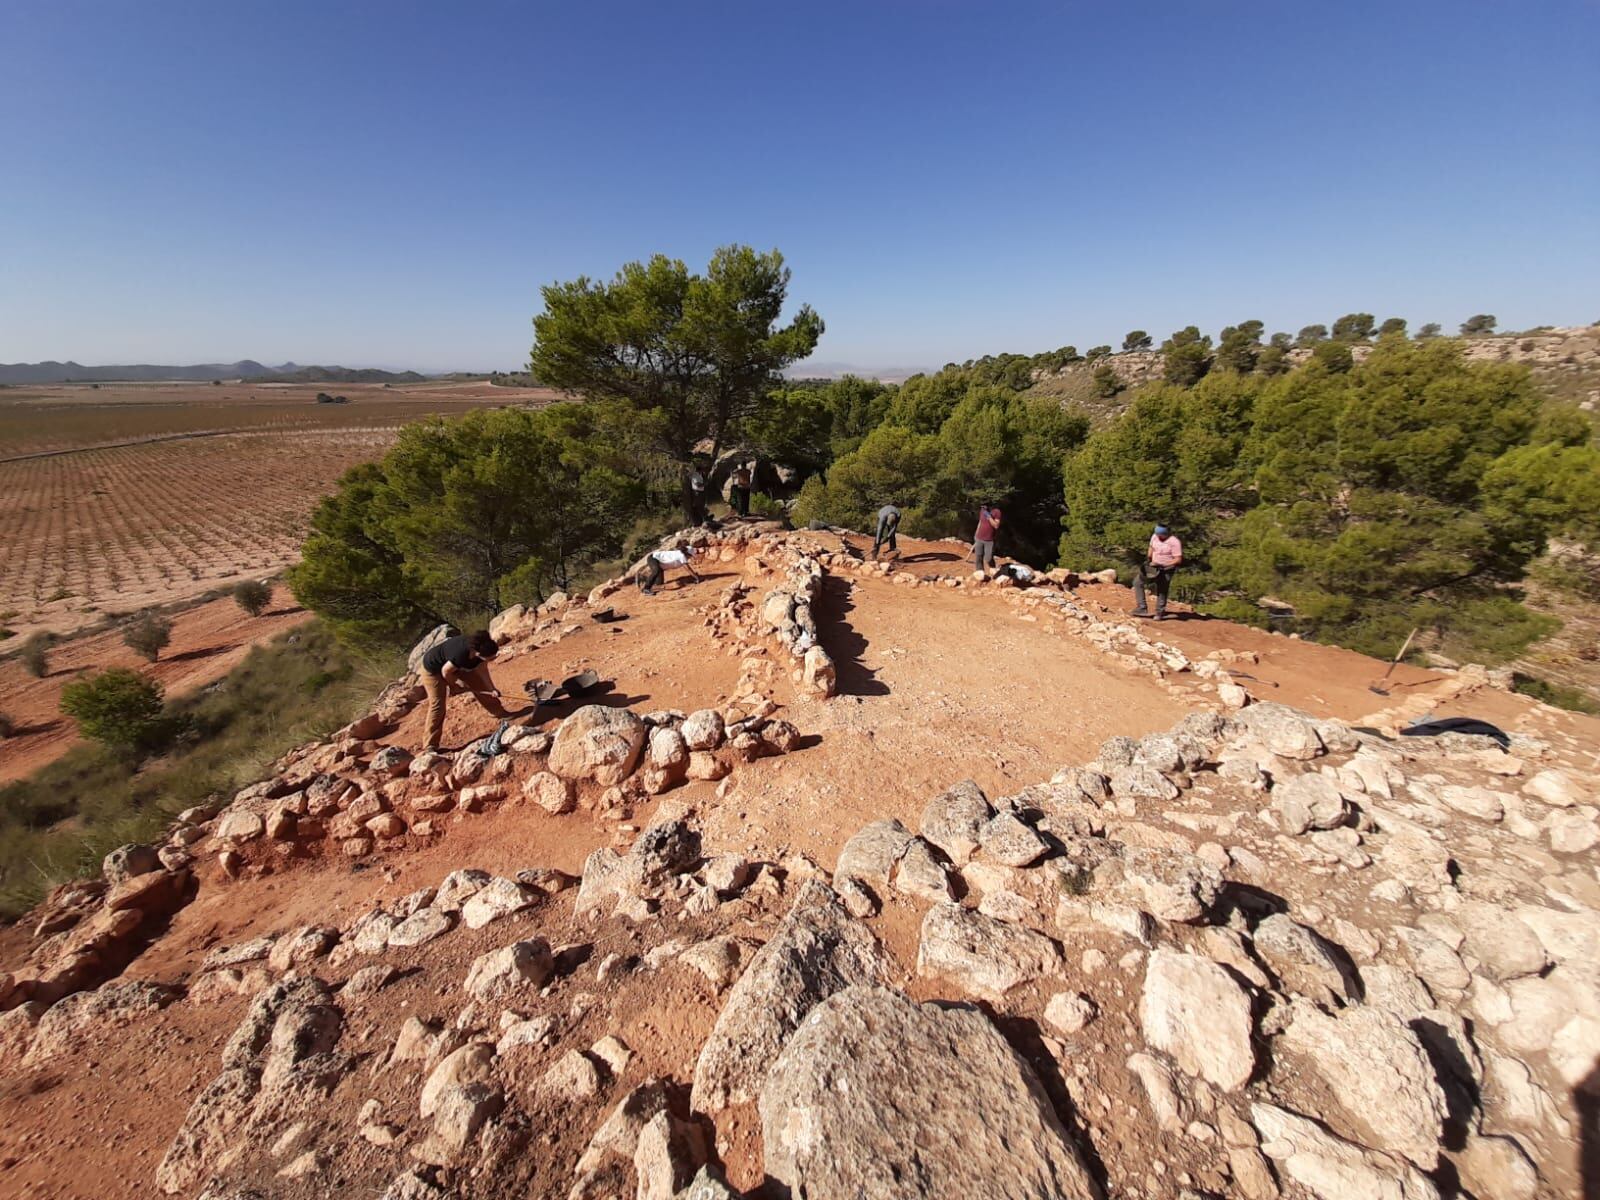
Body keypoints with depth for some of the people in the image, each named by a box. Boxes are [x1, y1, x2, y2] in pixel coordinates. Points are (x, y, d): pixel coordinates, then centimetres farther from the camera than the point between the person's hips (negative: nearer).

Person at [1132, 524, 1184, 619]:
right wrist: (1148, 559, 4)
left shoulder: (1174, 542, -20)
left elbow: (1178, 560, -20)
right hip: (1154, 567, 6)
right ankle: (1142, 608, -3)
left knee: (1162, 592, 1)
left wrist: (1162, 565, -25)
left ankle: (1159, 613, 20)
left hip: (1166, 570, -6)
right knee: (1138, 581, -5)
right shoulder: (1155, 536, -1)